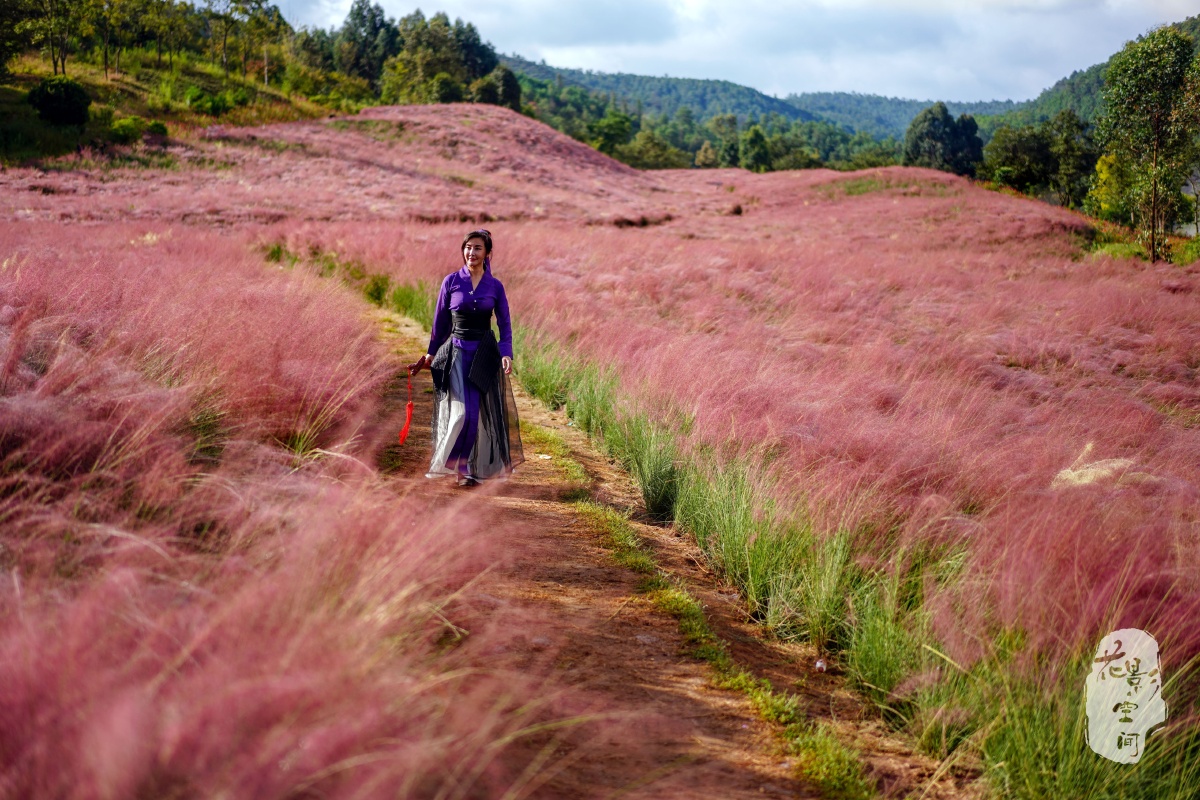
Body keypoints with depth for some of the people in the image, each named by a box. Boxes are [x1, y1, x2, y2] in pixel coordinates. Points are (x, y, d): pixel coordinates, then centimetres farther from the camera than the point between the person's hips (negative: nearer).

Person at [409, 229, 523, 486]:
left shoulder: (495, 286, 3)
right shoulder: (451, 281, 0)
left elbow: (505, 325, 5)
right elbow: (440, 321, 7)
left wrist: (506, 354, -9)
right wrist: (430, 354, 11)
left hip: (485, 355, 1)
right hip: (457, 353, -1)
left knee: (482, 414, 2)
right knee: (463, 412, -10)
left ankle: (475, 467, 16)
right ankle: (457, 465, 6)